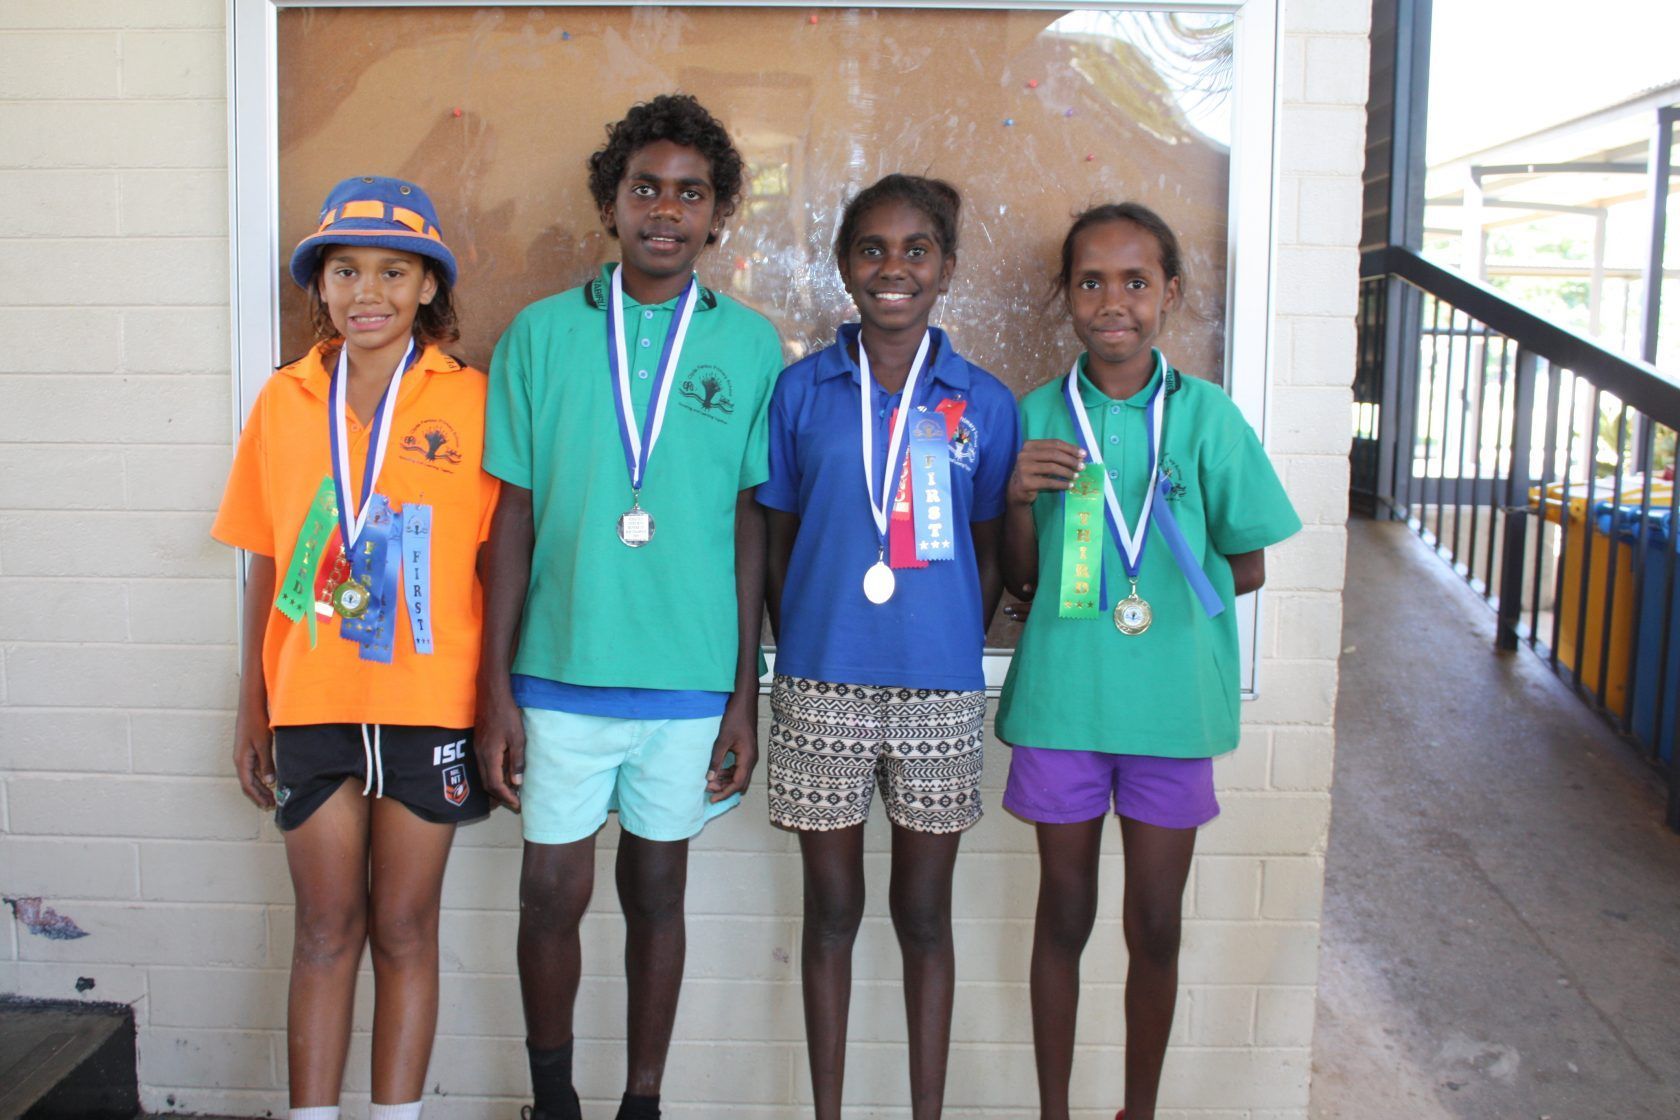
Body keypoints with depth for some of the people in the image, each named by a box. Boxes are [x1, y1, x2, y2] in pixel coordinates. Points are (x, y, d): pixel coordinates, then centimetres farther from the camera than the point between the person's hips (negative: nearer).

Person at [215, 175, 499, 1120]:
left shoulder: (470, 400, -3)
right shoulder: (285, 400, 5)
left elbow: (495, 561, -2)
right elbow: (267, 568, 9)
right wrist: (253, 712, 9)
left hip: (430, 708, -2)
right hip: (311, 706, 2)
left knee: (405, 927, 10)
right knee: (326, 929, 11)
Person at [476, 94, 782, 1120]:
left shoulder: (750, 345, 2)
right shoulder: (542, 333, 1)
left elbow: (750, 524, 2)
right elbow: (515, 517, 2)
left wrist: (746, 696, 0)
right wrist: (494, 687, -1)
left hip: (691, 678, 0)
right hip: (560, 672, 0)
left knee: (657, 889, 13)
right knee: (553, 892, 8)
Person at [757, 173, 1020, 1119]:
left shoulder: (986, 403, 3)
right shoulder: (802, 391, 3)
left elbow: (989, 556, 7)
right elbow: (778, 542, 6)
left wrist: (957, 648, -3)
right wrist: (798, 649, -1)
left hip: (939, 693, 0)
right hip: (822, 687, 0)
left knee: (925, 913, 12)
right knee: (832, 909, 11)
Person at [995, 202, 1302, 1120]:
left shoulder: (1205, 414, -3)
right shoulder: (1038, 416, 1)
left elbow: (1246, 568, 4)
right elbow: (1020, 578, 3)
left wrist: (1156, 592, -7)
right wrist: (1019, 499, -13)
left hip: (1171, 701, 0)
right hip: (1060, 698, 1)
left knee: (1155, 924, 11)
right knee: (1063, 914, 13)